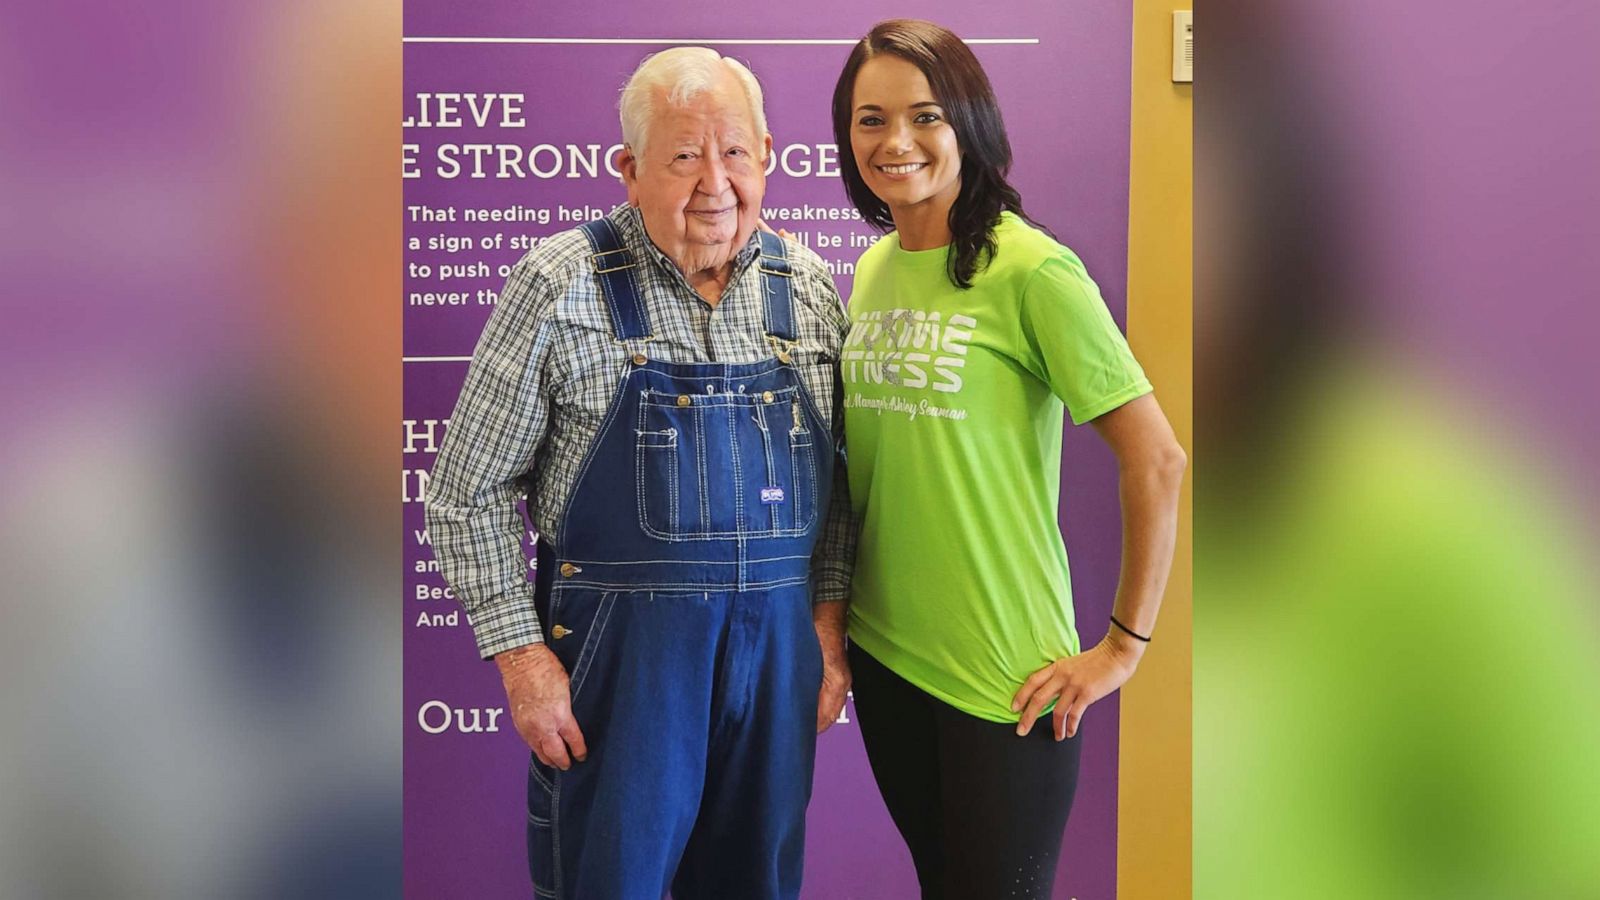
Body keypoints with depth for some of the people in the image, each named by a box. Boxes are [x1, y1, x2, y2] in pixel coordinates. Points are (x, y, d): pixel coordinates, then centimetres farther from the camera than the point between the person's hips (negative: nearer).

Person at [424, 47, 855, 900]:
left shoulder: (809, 287, 4)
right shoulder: (560, 285, -8)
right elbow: (471, 490, -4)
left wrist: (829, 620, 6)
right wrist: (519, 652, -8)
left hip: (778, 643, 4)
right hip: (619, 649, -4)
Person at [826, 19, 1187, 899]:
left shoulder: (1028, 270, -15)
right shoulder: (873, 269, 6)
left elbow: (1157, 461, -14)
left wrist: (1123, 645, -11)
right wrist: (836, 612, 15)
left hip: (1003, 680, -6)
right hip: (881, 651, 6)